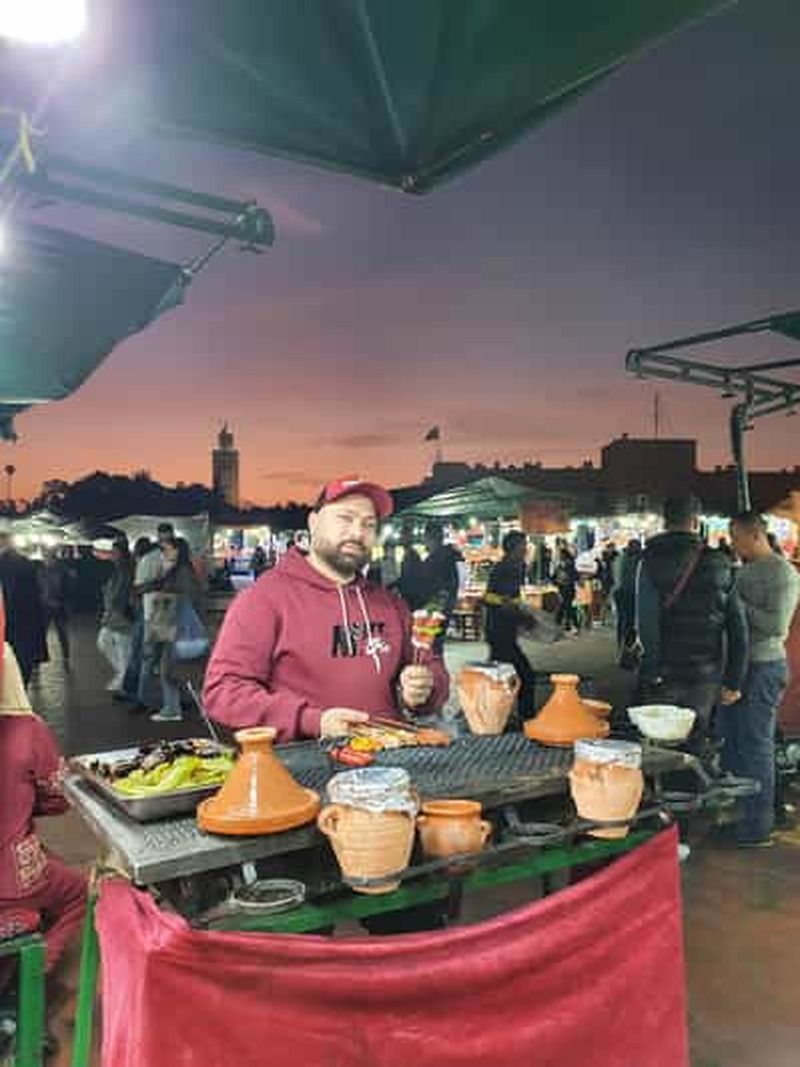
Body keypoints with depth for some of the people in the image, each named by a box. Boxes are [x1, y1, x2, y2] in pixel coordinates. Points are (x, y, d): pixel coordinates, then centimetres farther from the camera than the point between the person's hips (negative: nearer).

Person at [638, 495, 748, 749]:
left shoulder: (652, 560, -7)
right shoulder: (720, 564, 3)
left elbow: (647, 621, -14)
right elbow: (738, 628, 3)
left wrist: (653, 671, -9)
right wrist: (734, 681, 7)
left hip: (665, 674, -3)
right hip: (705, 677, 3)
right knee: (694, 746, 12)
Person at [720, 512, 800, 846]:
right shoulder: (746, 570, 14)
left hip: (763, 668, -9)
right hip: (737, 663, 9)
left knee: (755, 746, -2)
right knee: (729, 740, 15)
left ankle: (758, 826, 9)